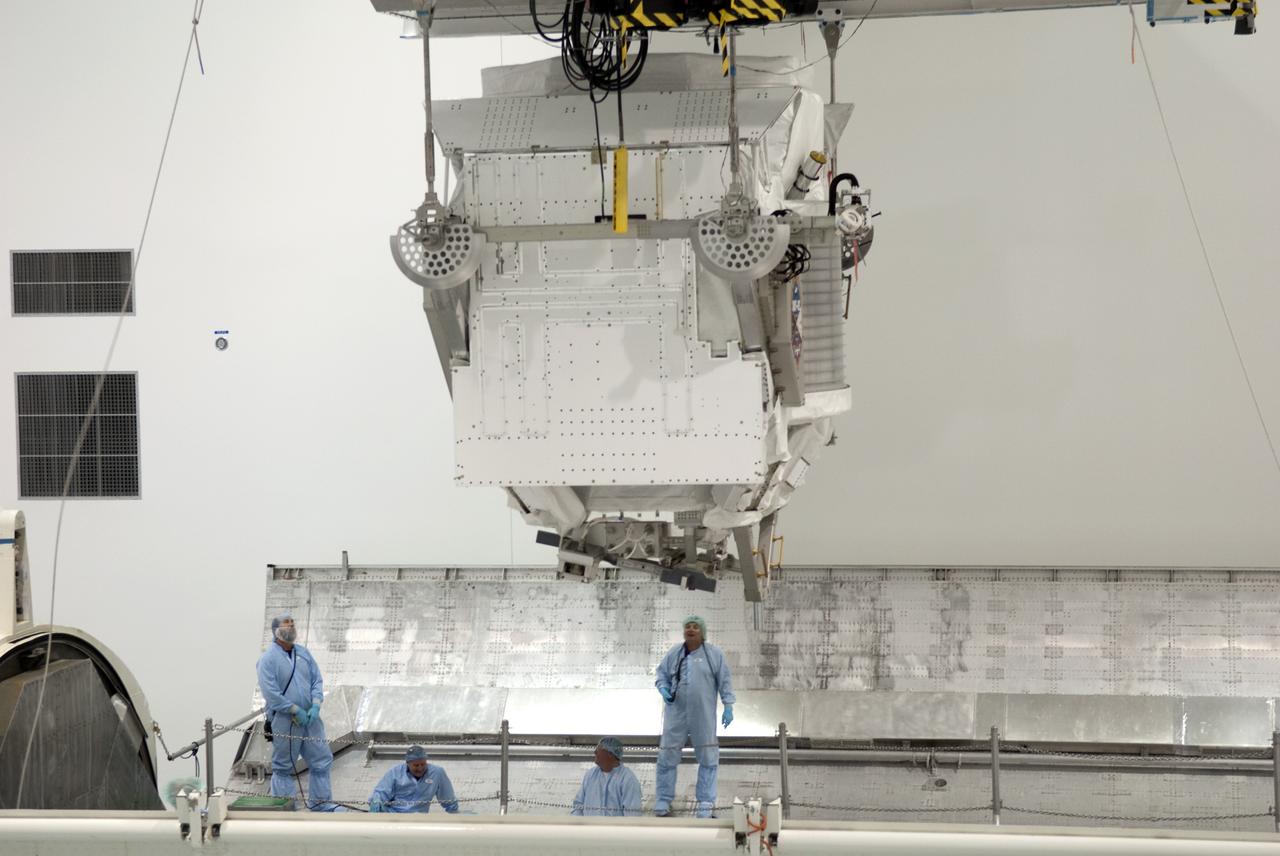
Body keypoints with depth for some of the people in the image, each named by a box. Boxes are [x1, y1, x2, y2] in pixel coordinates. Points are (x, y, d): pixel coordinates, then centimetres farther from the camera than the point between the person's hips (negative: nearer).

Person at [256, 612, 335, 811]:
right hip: (284, 721, -6)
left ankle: (320, 802, 20)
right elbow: (270, 693, -15)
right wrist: (296, 711, -16)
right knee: (284, 767, 3)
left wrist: (316, 705, -6)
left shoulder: (303, 653, 10)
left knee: (321, 760, 9)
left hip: (310, 718, 6)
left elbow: (317, 680, 12)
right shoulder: (268, 658, -9)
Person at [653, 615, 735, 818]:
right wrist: (664, 690, -8)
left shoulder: (714, 655, 0)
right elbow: (662, 675, 12)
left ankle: (706, 803, 12)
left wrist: (728, 706, -5)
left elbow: (725, 681, 1)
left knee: (707, 757, 3)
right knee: (668, 755, 2)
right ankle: (663, 800, 13)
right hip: (677, 713, 1)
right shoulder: (674, 654, 5)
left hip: (703, 716, -1)